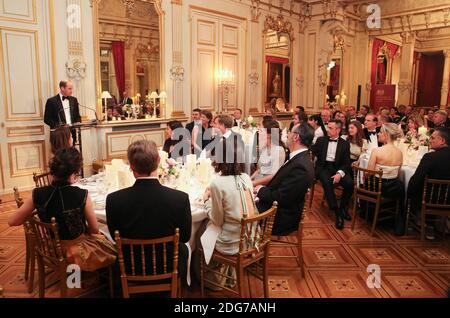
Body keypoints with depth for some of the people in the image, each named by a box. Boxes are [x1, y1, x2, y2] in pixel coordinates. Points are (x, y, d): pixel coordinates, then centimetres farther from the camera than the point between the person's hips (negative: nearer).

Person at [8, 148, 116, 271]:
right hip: (76, 253, -4)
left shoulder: (38, 194, -18)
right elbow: (94, 230, -15)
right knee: (112, 248, 25)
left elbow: (12, 221, -5)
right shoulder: (82, 195, -27)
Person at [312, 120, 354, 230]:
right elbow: (311, 151, 5)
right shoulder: (321, 140, 13)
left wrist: (339, 173, -16)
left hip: (337, 168, 1)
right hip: (323, 168, -1)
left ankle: (343, 207, -1)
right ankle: (338, 213, -25)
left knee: (350, 183, -27)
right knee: (327, 182, -33)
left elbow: (346, 163, 1)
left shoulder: (345, 144, 9)